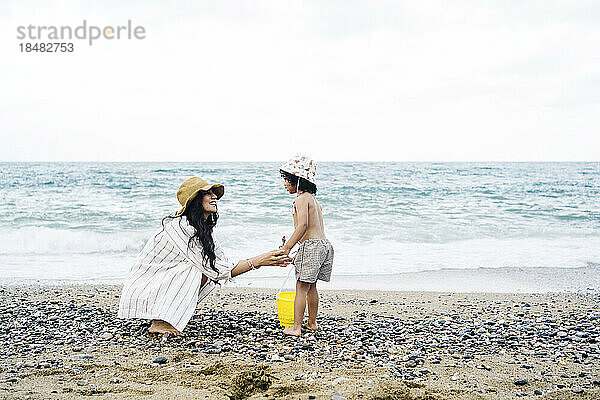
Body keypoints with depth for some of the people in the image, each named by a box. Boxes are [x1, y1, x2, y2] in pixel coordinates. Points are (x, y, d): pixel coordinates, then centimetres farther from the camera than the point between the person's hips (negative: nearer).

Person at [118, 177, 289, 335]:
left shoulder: (203, 229, 5)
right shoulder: (181, 226, -24)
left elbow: (226, 266, 0)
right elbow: (217, 271, -25)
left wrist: (269, 261, -9)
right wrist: (256, 262, -25)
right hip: (140, 290, -8)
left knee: (208, 276, -5)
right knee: (197, 268, -22)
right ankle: (161, 323, -16)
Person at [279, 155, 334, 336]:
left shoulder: (301, 199, -10)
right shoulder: (313, 199, 20)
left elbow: (303, 225, -24)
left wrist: (287, 248, -24)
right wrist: (299, 253, 25)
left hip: (311, 245, -9)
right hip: (324, 244, 9)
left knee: (301, 288, -3)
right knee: (311, 287, 19)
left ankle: (296, 327, 1)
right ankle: (312, 323, 29)